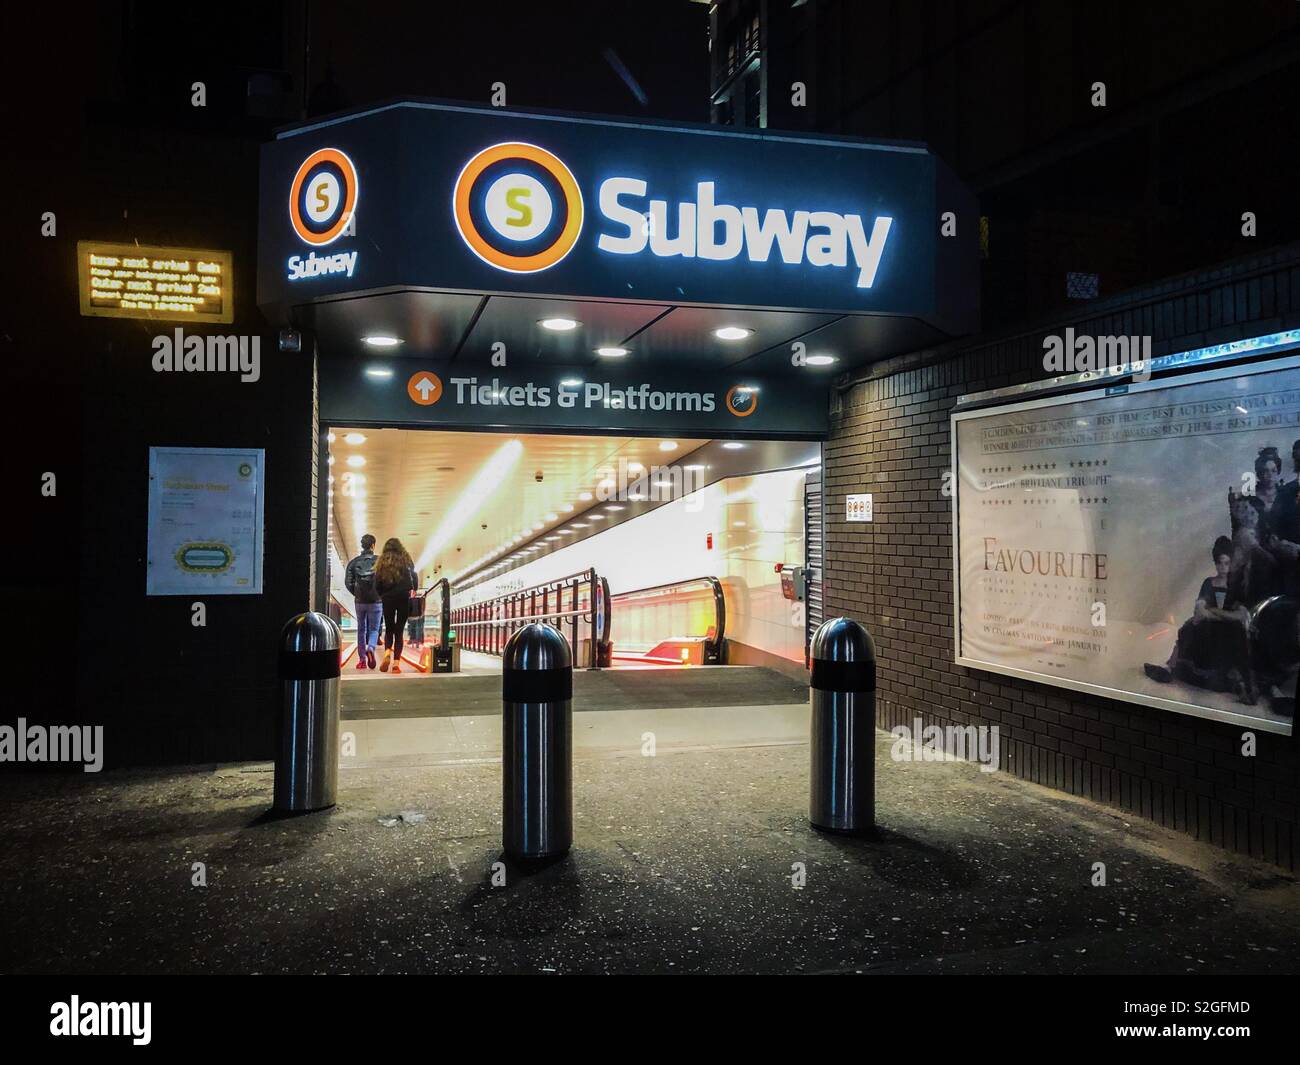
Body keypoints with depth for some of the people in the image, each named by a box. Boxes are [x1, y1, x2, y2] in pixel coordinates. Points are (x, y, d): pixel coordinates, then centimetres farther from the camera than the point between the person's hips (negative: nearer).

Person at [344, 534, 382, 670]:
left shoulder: (354, 562, 2)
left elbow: (348, 582, -2)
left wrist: (356, 594, 11)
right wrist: (381, 594, 5)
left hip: (360, 601, 2)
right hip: (375, 601, -2)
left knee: (361, 630, 14)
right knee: (374, 629, 4)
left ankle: (362, 659, 13)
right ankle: (371, 648, -25)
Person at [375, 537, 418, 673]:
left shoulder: (382, 562, 5)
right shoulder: (406, 560, 3)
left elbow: (377, 584, 3)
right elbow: (414, 577, 1)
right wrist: (413, 591, 17)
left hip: (388, 599, 1)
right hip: (404, 598, 0)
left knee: (389, 629, 13)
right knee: (399, 630, 4)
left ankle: (387, 653, -15)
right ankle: (396, 662, -5)